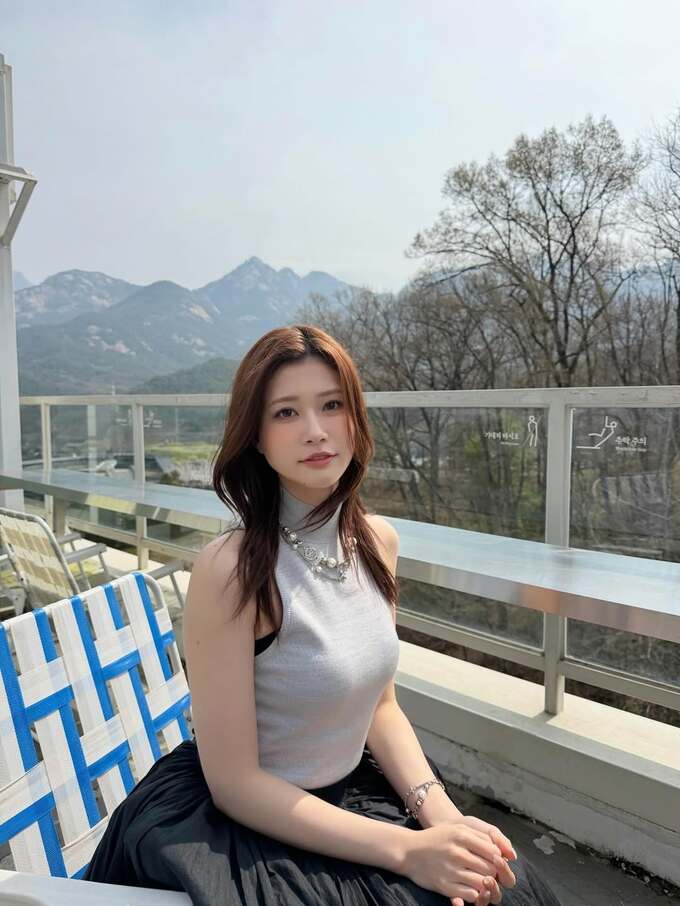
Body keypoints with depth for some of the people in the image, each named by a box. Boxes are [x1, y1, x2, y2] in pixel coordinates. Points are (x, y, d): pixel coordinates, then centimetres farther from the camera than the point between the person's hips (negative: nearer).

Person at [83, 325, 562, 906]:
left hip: (350, 791, 5)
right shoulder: (230, 568, -24)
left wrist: (441, 813, -9)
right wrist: (406, 849, -18)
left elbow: (380, 706, 4)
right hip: (230, 820, -4)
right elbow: (233, 782, -17)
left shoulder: (378, 540, -5)